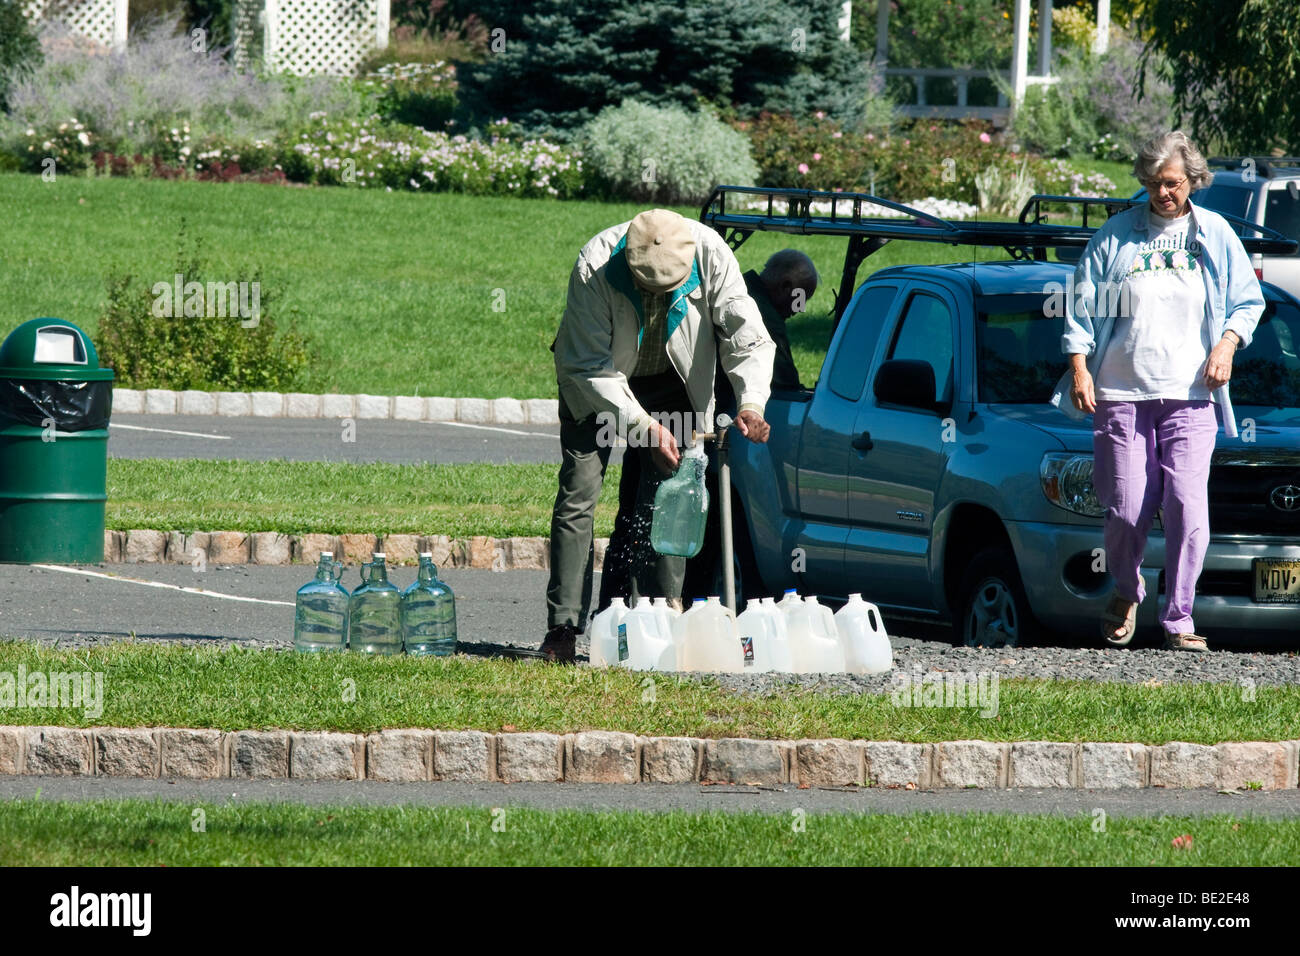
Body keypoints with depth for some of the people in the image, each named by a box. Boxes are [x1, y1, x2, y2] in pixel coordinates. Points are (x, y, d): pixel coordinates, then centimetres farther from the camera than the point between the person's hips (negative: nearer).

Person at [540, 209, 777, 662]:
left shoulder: (711, 255, -30)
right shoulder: (594, 270, -35)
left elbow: (746, 334, -22)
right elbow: (591, 369, -29)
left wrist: (751, 401, -39)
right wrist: (644, 426, -37)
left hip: (670, 383, 2)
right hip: (597, 380, -2)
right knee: (578, 494, -11)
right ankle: (563, 630, -11)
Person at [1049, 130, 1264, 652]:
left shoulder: (1214, 234, 9)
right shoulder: (1117, 235, 7)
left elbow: (1249, 301, 16)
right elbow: (1082, 304, 11)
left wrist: (1227, 344, -1)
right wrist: (1079, 365, 1)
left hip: (1189, 396, 0)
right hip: (1120, 393, 0)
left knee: (1187, 506, -12)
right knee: (1126, 510, -3)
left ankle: (1179, 619, -5)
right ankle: (1126, 591, 26)